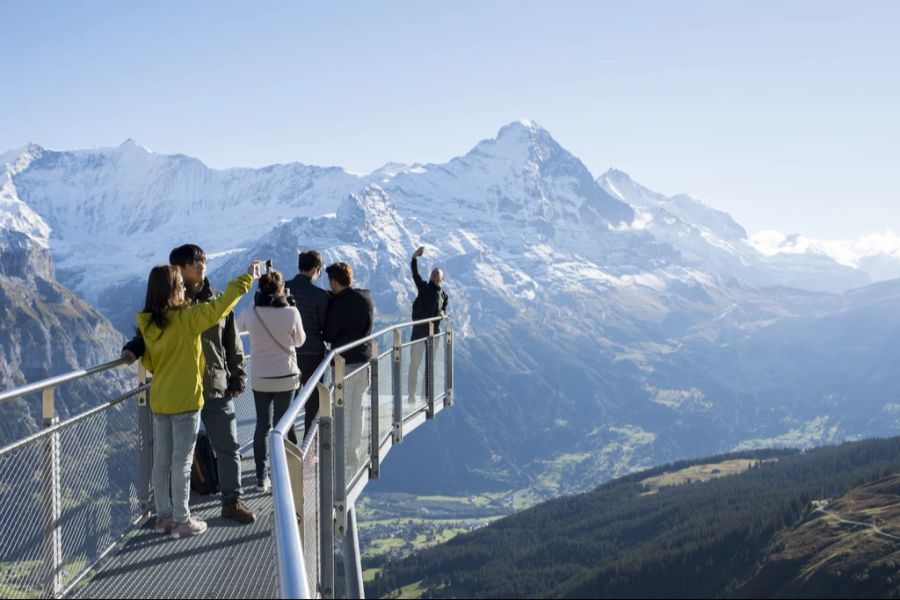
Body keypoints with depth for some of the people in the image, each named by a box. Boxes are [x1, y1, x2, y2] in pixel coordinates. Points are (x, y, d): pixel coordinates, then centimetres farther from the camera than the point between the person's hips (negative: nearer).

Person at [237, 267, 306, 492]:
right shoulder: (291, 312, -14)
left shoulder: (251, 312, -9)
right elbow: (300, 340, 3)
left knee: (262, 425, 13)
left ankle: (261, 478, 15)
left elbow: (238, 325, 14)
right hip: (286, 378, -2)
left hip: (260, 379, 2)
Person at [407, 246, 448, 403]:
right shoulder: (423, 287, 2)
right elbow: (415, 274, -13)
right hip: (419, 330, -4)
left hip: (434, 331, 4)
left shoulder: (444, 295, 13)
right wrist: (415, 258, -29)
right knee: (415, 363, -5)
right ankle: (411, 395, 1)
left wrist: (443, 314, -3)